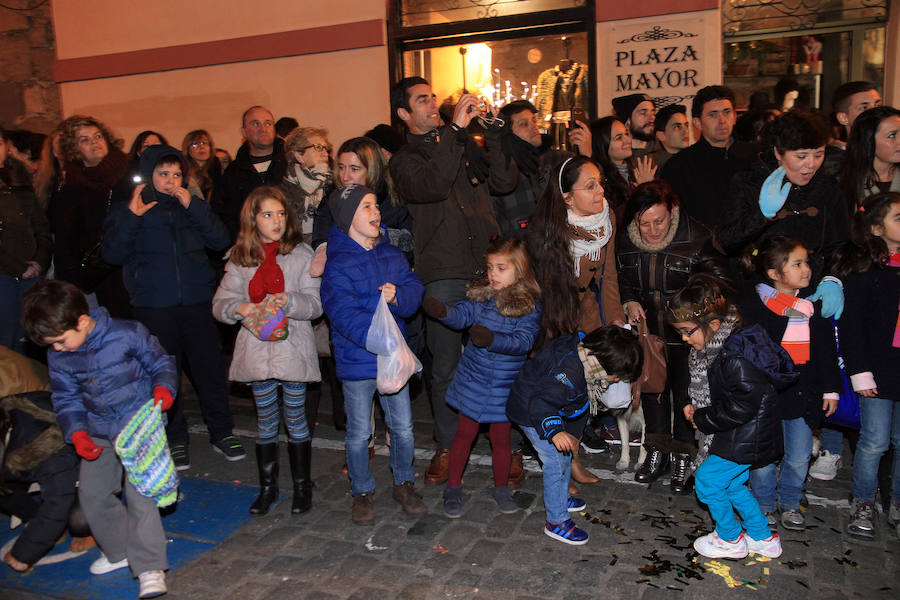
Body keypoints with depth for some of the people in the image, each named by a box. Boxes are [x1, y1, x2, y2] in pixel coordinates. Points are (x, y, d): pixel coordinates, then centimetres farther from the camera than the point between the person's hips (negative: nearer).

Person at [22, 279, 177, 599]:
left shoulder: (128, 335, -18)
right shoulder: (58, 356, -4)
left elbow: (161, 362, -5)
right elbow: (66, 398, 6)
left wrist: (163, 387, -24)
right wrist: (77, 432, -7)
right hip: (98, 432, 6)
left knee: (139, 491, -13)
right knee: (92, 492, 11)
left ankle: (149, 567, -4)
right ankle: (118, 551, 34)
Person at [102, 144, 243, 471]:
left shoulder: (192, 205, 11)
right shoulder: (127, 207, 6)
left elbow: (220, 240, -2)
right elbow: (112, 253, -5)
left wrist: (193, 206, -10)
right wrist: (131, 217, -15)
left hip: (197, 301, 1)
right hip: (153, 306, -1)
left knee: (210, 367, 4)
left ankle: (222, 432, 20)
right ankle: (175, 439, 20)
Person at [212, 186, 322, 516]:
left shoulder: (302, 254, -2)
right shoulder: (240, 259, 6)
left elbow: (315, 303, -7)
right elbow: (220, 303, 3)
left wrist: (288, 301, -26)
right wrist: (239, 307, -18)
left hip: (292, 347, -2)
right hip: (257, 349, 3)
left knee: (295, 419, 6)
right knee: (265, 421, 14)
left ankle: (302, 486, 23)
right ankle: (267, 487, 29)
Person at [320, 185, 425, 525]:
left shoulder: (391, 254, 6)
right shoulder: (337, 265, -12)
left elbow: (415, 289, 4)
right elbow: (345, 315, -22)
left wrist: (397, 296, -19)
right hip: (357, 361, -4)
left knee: (403, 427, 12)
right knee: (359, 432, 9)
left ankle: (403, 483, 34)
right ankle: (362, 492, 30)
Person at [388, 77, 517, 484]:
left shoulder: (467, 145, 17)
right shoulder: (404, 160, 7)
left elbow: (505, 182, 3)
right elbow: (431, 186, -16)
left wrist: (492, 133, -6)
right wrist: (454, 128, -15)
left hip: (487, 268, 3)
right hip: (443, 275, -2)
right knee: (445, 366, 4)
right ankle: (447, 446, 22)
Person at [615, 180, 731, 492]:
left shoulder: (696, 238, -20)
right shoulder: (625, 241, -8)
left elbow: (722, 280, -11)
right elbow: (620, 278, 11)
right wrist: (629, 301, -5)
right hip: (648, 327, 4)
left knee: (685, 390, 4)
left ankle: (683, 457, 23)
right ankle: (658, 451, 31)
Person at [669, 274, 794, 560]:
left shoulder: (735, 357, -28)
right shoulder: (725, 345, 4)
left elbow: (743, 405, -28)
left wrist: (703, 419, -17)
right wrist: (699, 411, 4)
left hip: (747, 439, -10)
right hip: (746, 435, 10)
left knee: (707, 479, 2)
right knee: (732, 483, 20)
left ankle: (731, 539, 21)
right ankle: (763, 538, 36)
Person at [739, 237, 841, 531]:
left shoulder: (814, 304, 5)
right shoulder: (752, 305, -9)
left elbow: (826, 350, 12)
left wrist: (831, 388, 11)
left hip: (803, 394, 4)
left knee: (799, 457, 11)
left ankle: (790, 503, 33)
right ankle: (764, 504, 28)